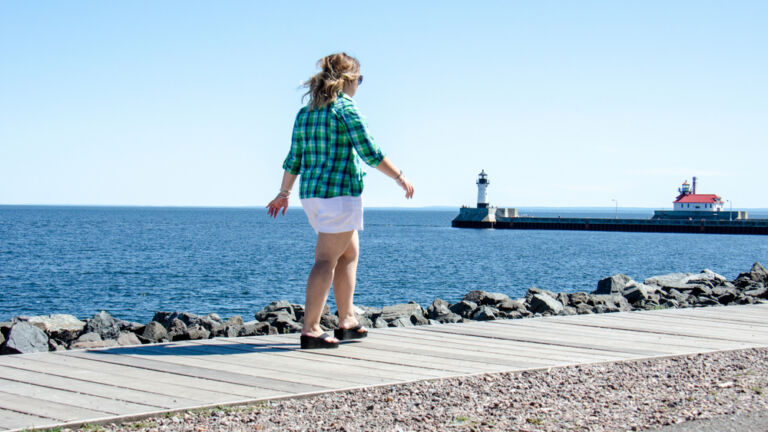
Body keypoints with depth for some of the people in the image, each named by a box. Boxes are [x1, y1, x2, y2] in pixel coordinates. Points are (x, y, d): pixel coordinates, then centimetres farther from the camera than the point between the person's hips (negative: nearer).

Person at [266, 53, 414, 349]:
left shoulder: (305, 113, 13)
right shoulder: (345, 109, -9)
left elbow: (294, 159, 15)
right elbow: (370, 152, -13)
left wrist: (283, 194, 25)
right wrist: (399, 177, -4)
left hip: (311, 193, 8)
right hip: (341, 192, -8)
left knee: (350, 253, 19)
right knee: (326, 260, -8)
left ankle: (347, 321, 23)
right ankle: (310, 329, -11)